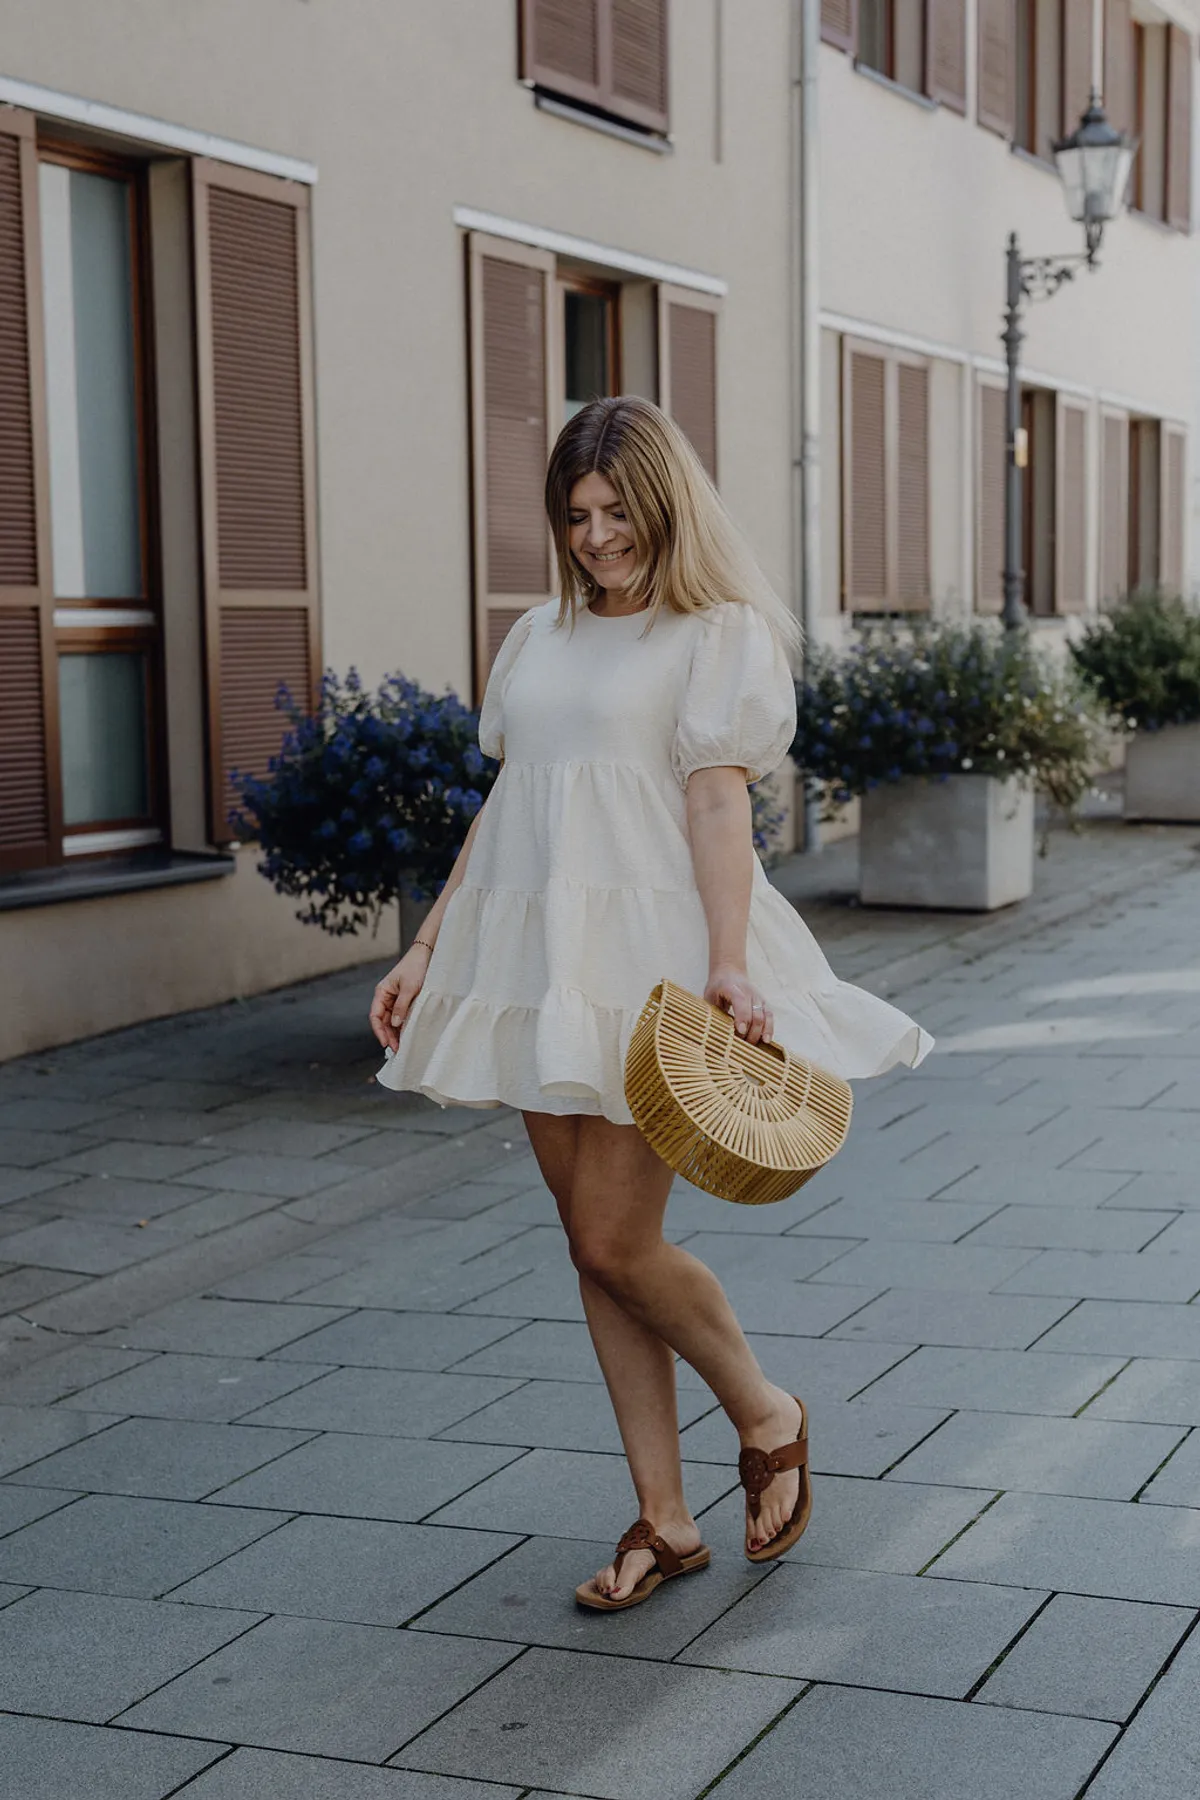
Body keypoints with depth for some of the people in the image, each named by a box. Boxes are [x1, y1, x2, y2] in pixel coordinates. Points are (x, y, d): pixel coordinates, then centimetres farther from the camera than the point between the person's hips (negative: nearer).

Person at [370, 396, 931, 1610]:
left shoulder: (720, 633, -2)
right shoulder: (537, 639, 16)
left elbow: (717, 802, -12)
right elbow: (499, 809, 17)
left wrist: (727, 965, -23)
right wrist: (425, 953, 13)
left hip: (650, 955, -6)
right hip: (540, 961, 7)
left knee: (618, 1243, -8)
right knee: (590, 1245, 7)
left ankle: (768, 1418, 20)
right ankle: (663, 1520, 18)